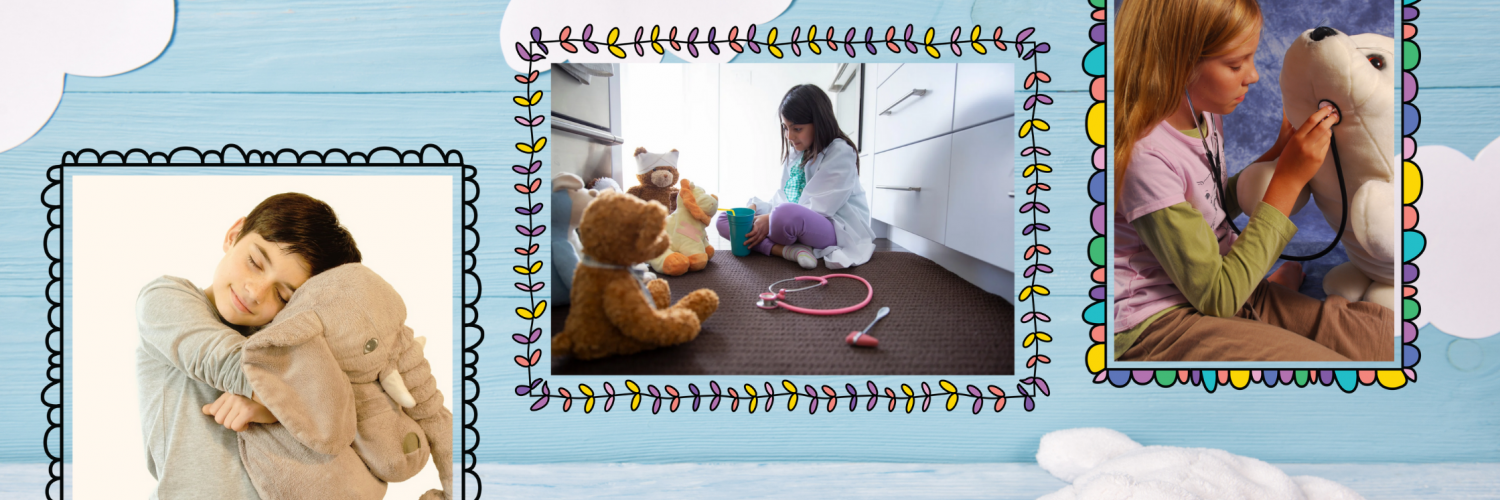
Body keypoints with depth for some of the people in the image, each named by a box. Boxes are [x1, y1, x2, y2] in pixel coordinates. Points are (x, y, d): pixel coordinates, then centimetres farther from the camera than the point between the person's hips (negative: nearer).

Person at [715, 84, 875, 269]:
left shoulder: (840, 153, -9)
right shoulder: (795, 153, 16)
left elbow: (819, 209, -16)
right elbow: (783, 199, 16)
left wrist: (770, 219, -17)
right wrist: (755, 207, -5)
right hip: (795, 224, 9)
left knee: (787, 214, -41)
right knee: (723, 220, 2)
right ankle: (787, 250, -19)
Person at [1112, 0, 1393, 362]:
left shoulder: (1204, 114, 1)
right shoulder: (1145, 157, -26)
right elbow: (1217, 298, -22)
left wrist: (1278, 154, 6)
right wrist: (1288, 180, -20)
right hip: (1158, 325, -9)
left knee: (1386, 331, -4)